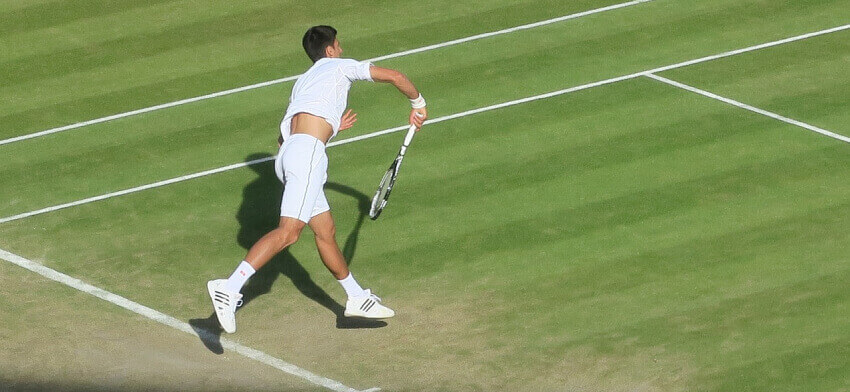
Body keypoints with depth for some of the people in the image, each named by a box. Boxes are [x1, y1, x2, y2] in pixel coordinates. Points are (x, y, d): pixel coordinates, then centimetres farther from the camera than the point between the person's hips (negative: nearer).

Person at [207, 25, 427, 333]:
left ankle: (357, 299, 26)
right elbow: (394, 76, 14)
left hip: (288, 152, 9)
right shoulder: (340, 66, 14)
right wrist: (418, 104, 31)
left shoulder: (302, 82, 31)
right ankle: (230, 288, -34)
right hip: (307, 152, -9)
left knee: (326, 231, 16)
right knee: (289, 231, -20)